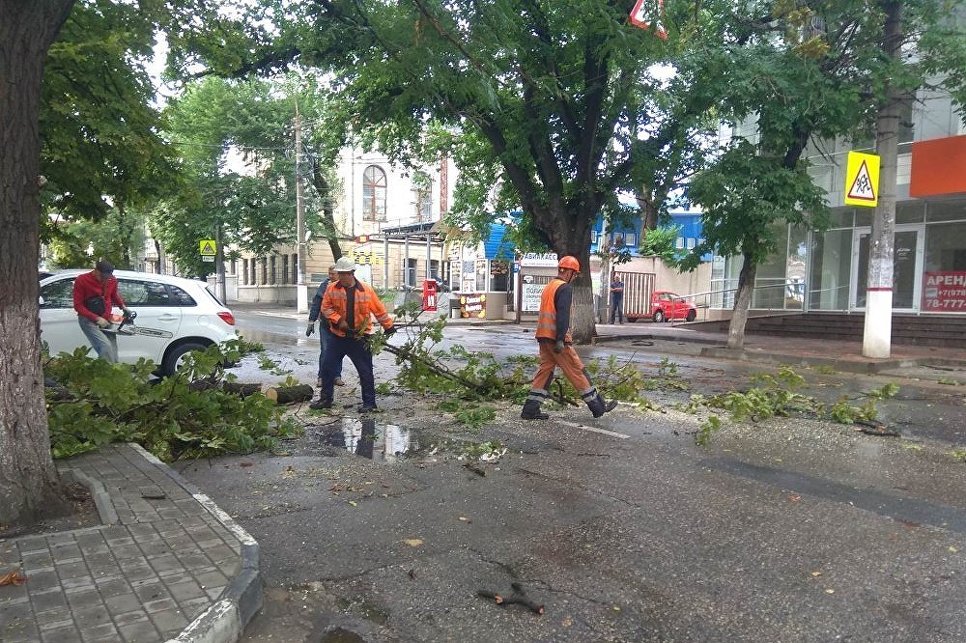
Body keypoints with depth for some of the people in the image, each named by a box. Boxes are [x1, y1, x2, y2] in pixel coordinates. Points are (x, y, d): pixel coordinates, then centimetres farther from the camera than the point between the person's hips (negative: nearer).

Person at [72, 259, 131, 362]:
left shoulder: (112, 280, 0)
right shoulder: (81, 280, -12)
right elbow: (78, 306, -10)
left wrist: (123, 306, 4)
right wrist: (97, 318, -19)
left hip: (107, 320, 5)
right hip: (89, 320, -5)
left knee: (113, 356, 1)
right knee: (106, 347, -25)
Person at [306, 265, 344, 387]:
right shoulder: (324, 286, -2)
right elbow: (315, 305, 3)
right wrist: (311, 322, 1)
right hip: (325, 325, -1)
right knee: (325, 351, -2)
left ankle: (337, 376, 20)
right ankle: (321, 376, 7)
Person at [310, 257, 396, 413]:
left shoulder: (366, 290, -4)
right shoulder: (332, 289, 0)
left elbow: (379, 310, 2)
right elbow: (326, 308, -3)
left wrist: (389, 327, 6)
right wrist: (339, 320, -17)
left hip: (359, 338, -2)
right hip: (337, 337, 3)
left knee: (365, 371, 2)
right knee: (327, 367, 8)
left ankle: (369, 402, 12)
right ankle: (325, 399, 23)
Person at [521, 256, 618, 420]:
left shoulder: (548, 287, 18)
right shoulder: (565, 288, -10)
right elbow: (563, 315, -20)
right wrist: (560, 340, -23)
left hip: (543, 335, 9)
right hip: (556, 337, -9)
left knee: (545, 369, 10)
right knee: (577, 370, -2)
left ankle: (530, 409, 6)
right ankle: (598, 406, 6)